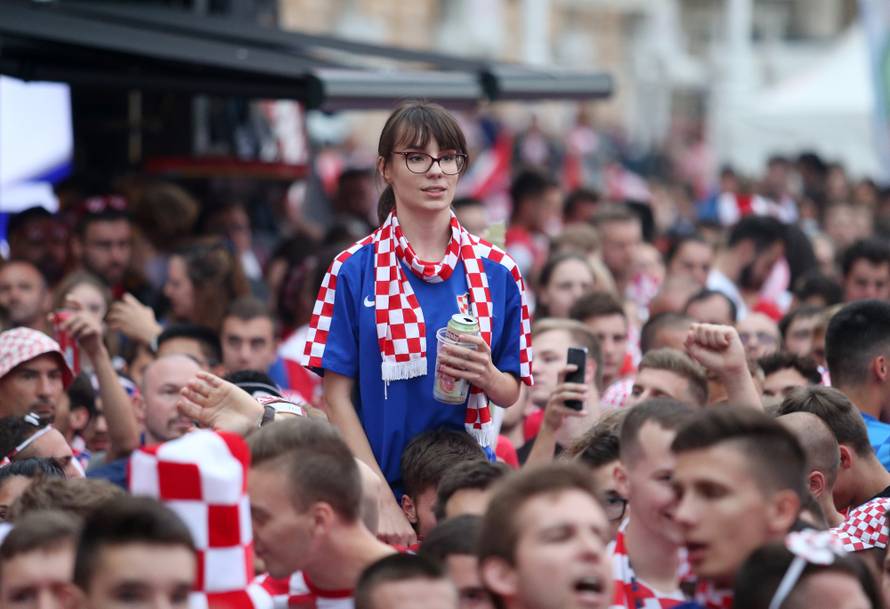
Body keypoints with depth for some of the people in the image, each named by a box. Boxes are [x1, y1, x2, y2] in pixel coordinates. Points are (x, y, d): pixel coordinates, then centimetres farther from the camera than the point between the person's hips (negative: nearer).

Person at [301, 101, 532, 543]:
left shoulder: (496, 271, 5)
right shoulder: (354, 271, -2)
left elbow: (510, 393, 10)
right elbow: (337, 397, -4)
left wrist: (487, 376, -14)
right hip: (381, 484, -2)